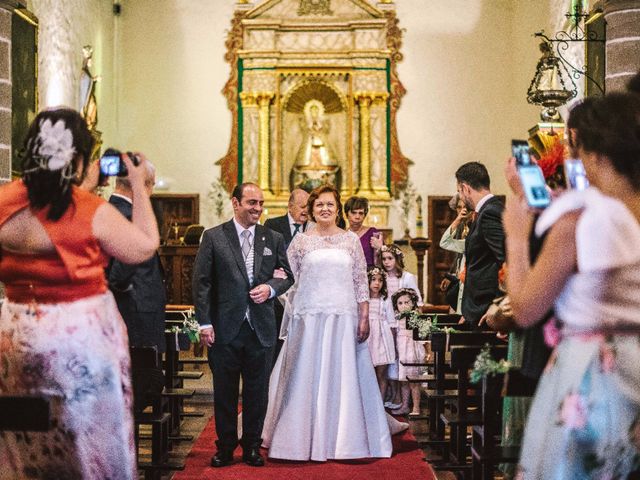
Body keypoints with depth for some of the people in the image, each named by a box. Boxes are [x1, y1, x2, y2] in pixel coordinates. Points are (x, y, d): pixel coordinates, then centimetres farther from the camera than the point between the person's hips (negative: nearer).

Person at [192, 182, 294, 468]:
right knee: (224, 392, 8)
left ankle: (252, 447, 22)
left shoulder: (273, 239, 7)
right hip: (225, 327, -2)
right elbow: (201, 282, -3)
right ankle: (225, 447, 20)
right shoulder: (213, 237, -1)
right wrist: (204, 323, -9)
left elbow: (287, 276, 13)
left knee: (257, 392, 9)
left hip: (261, 329, 2)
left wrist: (270, 288, -9)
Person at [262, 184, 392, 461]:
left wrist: (364, 318, -1)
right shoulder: (301, 241, 5)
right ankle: (305, 439, 12)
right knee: (306, 378, 2)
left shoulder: (351, 240, 7)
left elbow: (361, 281, 6)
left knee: (342, 376, 3)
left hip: (344, 318, 1)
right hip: (309, 318, 0)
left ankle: (342, 438, 13)